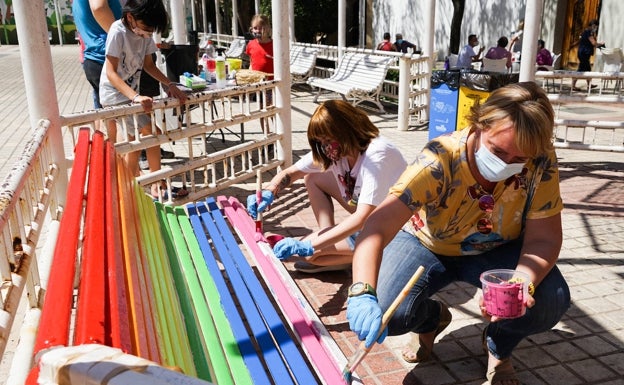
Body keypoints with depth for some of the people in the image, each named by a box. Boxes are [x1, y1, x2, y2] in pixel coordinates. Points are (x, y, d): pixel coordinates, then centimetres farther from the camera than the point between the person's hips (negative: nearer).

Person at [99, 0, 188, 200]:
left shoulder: (144, 32, -3)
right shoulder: (118, 32, -23)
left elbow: (148, 65, 7)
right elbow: (111, 73, -26)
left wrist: (169, 85, -7)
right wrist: (136, 96, -38)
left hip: (131, 93, 8)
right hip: (115, 94, -8)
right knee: (152, 133, -14)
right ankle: (157, 186, -2)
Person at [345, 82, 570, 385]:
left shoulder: (541, 162, -25)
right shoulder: (439, 161, -34)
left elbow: (543, 238, -20)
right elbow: (378, 226, -42)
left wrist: (523, 284, -42)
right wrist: (363, 293, -58)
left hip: (497, 250, 2)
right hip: (427, 245, -1)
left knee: (551, 301, -26)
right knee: (385, 313, -25)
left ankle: (499, 347, 10)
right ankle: (432, 319, 14)